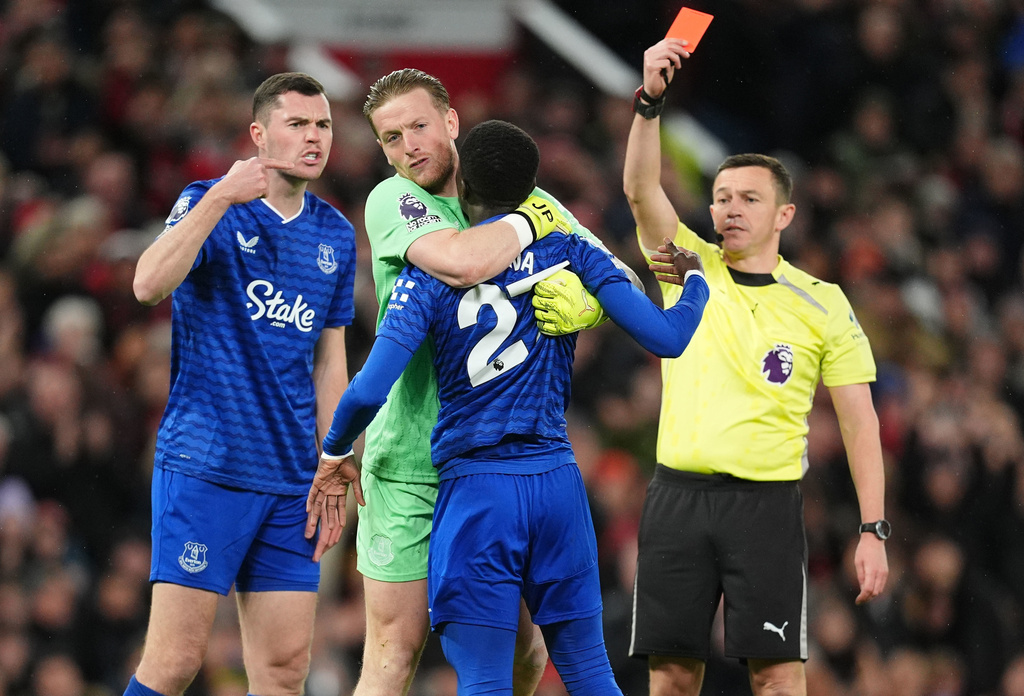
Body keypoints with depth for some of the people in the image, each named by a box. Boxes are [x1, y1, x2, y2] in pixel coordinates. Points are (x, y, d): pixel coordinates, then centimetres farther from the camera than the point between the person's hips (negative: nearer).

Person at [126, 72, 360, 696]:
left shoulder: (336, 235, 13)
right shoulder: (211, 206, -3)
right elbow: (149, 284, -22)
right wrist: (220, 198, -27)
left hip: (291, 480, 5)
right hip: (204, 467, -5)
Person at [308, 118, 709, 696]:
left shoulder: (431, 273, -4)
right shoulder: (571, 253, 3)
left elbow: (370, 391, -12)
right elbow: (666, 338, -3)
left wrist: (335, 450, 8)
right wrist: (695, 281, 18)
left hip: (475, 490, -3)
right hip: (558, 483, 3)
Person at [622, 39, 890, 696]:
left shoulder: (822, 304, 3)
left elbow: (859, 422, 3)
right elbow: (641, 187, -8)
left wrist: (874, 530, -5)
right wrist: (651, 99, -24)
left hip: (766, 501, -2)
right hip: (678, 494, 2)